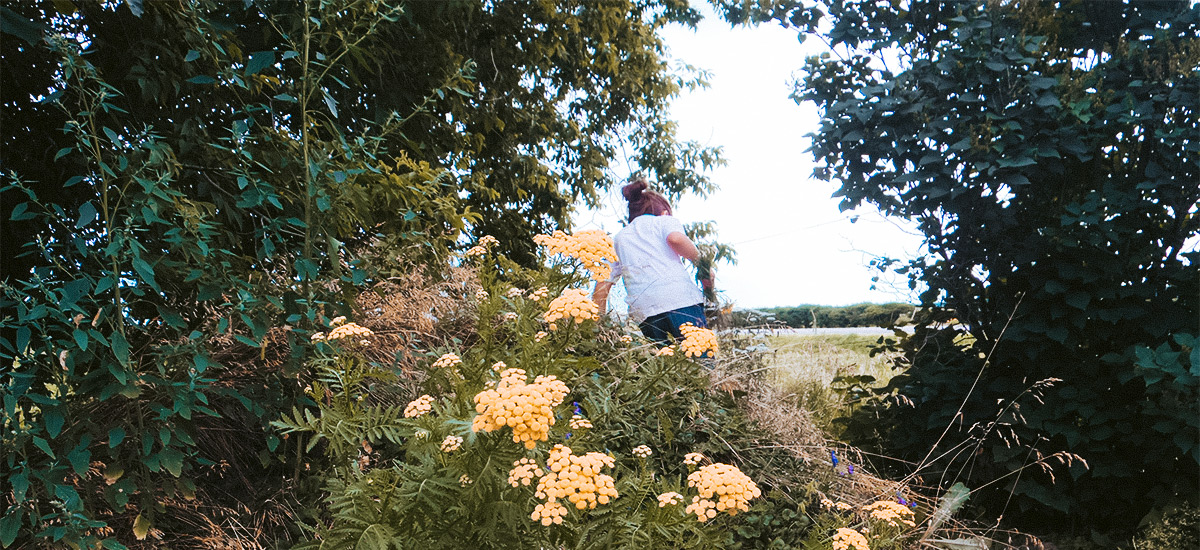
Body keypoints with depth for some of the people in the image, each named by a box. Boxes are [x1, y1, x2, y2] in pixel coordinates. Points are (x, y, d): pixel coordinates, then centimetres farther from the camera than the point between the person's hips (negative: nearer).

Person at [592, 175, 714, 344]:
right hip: (681, 301, -4)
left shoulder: (617, 239, 28)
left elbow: (601, 289, 19)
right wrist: (702, 263, 5)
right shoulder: (665, 221, 18)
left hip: (643, 314, 4)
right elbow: (676, 239, -7)